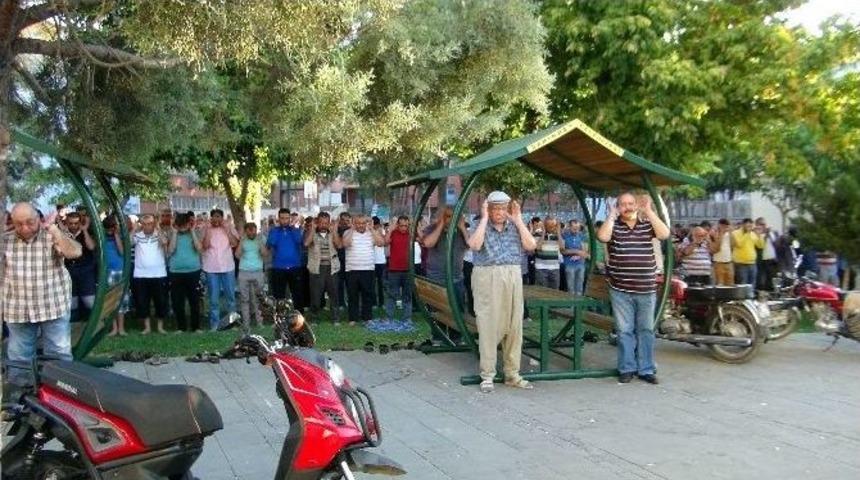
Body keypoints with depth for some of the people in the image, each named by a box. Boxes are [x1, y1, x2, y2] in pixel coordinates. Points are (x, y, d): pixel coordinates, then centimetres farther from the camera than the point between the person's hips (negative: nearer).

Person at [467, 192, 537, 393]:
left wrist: (518, 220, -2)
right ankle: (487, 375, 6)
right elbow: (474, 245, -17)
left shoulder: (515, 227, 12)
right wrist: (484, 219, -11)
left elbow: (531, 245, -3)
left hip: (513, 278, 4)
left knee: (514, 327, 6)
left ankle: (512, 374, 16)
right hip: (487, 279, -3)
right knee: (488, 327, -2)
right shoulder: (480, 226, 4)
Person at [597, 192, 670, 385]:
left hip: (646, 289, 1)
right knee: (624, 330, 5)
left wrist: (649, 211, -14)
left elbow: (665, 234, -13)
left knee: (646, 330, 10)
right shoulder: (613, 225, 0)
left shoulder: (647, 224, 5)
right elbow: (602, 237, -20)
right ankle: (627, 368, 15)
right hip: (621, 290, -1)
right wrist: (612, 215, -14)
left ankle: (646, 369, 19)